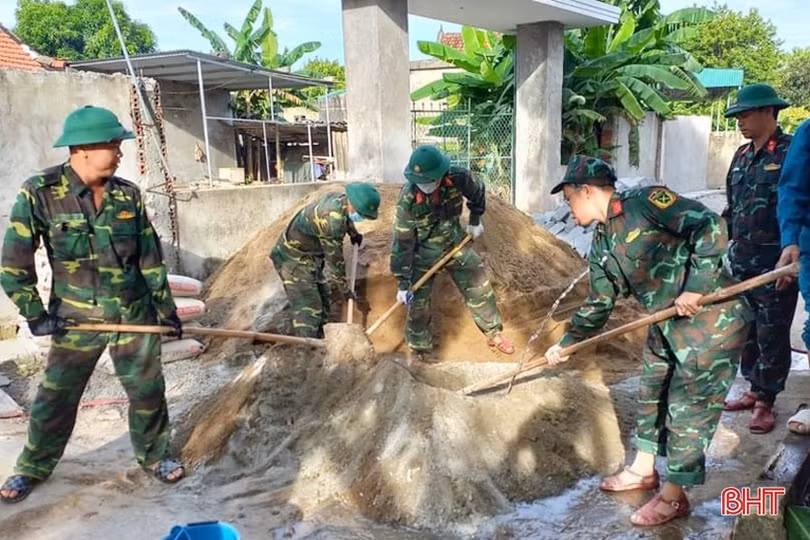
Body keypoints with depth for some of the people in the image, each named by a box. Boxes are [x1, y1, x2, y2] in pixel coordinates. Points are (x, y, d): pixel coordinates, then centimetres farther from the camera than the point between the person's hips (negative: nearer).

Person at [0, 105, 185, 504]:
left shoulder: (127, 194, -4)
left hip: (134, 315, 2)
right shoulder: (39, 193, -13)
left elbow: (150, 256, 3)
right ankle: (33, 468, 36)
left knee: (148, 391, 10)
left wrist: (166, 307, 5)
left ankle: (153, 456, 32)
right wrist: (35, 313, -8)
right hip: (76, 319, -2)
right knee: (55, 398, 13)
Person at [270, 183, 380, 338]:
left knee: (324, 301, 14)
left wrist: (354, 233, 31)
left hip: (310, 256, 10)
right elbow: (334, 257, -25)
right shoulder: (332, 217, -33)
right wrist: (343, 287, -15)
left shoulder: (341, 198, -6)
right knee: (308, 308, -15)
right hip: (294, 258, -10)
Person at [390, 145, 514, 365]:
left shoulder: (458, 178, -24)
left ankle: (493, 333, 29)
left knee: (479, 287, 6)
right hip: (424, 251, -2)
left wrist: (475, 221, 11)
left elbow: (478, 192, 3)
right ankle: (417, 348, 23)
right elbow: (402, 243, -22)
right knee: (418, 302, 1)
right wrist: (403, 284, -20)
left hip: (455, 242, 3)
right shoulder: (407, 199, -29)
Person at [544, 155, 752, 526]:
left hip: (713, 318, -8)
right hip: (667, 326, 9)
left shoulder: (645, 202, -17)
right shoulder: (602, 246, 8)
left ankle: (673, 496, 17)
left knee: (688, 408, 1)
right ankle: (643, 470, 39)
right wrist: (566, 344, 20)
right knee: (651, 395, 19)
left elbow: (710, 226, -23)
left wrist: (696, 286, -27)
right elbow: (598, 304, 16)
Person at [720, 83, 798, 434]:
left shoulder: (791, 152, -10)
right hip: (743, 261, 7)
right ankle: (754, 389, 29)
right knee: (747, 330, 15)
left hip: (776, 263, -7)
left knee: (772, 335, 2)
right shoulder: (741, 156, 11)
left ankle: (765, 402, 13)